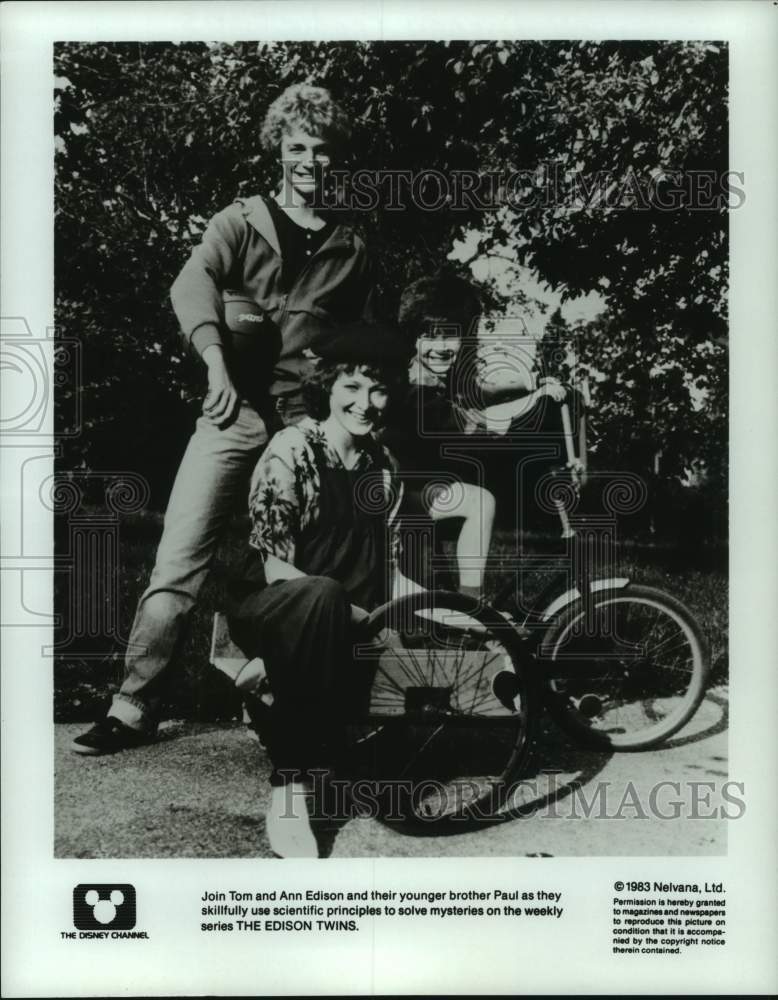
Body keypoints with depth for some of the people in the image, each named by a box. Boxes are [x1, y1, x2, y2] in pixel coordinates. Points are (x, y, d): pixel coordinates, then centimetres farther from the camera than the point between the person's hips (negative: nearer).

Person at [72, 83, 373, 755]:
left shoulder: (350, 250, 17)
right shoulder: (240, 222, 9)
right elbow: (192, 284, -11)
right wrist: (215, 360, -29)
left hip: (307, 423, 2)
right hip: (235, 415, -1)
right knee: (179, 563, -8)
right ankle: (134, 708, -1)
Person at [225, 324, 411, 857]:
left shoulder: (384, 466, 7)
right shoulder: (292, 449, -12)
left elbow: (386, 565, 9)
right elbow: (275, 568, -18)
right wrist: (359, 614, -25)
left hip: (347, 623, 6)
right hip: (267, 609, -6)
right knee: (320, 596, -39)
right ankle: (289, 784, -33)